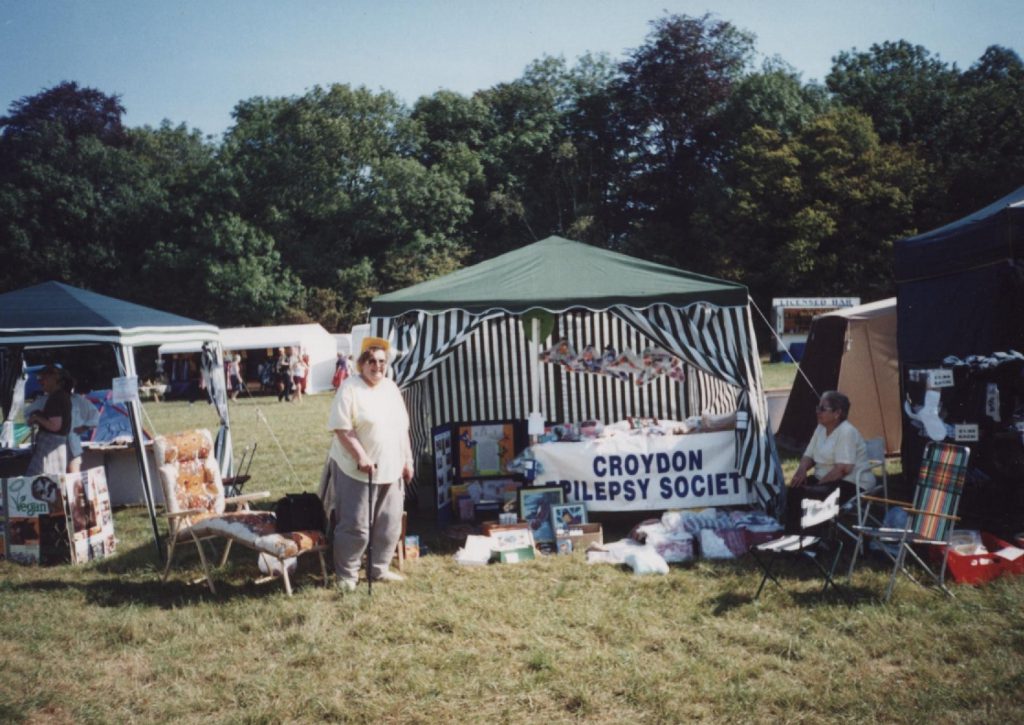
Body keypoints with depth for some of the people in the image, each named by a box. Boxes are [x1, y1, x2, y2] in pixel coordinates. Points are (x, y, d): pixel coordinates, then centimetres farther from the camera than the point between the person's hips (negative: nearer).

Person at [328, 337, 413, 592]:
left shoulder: (391, 387, 12)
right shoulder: (350, 388, -10)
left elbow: (403, 427, 17)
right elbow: (342, 428, -17)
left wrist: (408, 460, 13)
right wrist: (361, 457, -23)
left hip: (391, 470, 7)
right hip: (357, 471, -7)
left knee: (389, 524, 12)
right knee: (355, 525, -4)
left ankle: (380, 569, 27)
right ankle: (346, 575, 12)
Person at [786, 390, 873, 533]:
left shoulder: (846, 432, -17)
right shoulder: (821, 429, 10)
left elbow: (844, 468, -24)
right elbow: (809, 456, 13)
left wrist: (820, 483, -20)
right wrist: (801, 471, -9)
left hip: (851, 485, -8)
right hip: (825, 481, 8)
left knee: (805, 494, -29)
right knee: (794, 490, -15)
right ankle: (792, 535, -12)